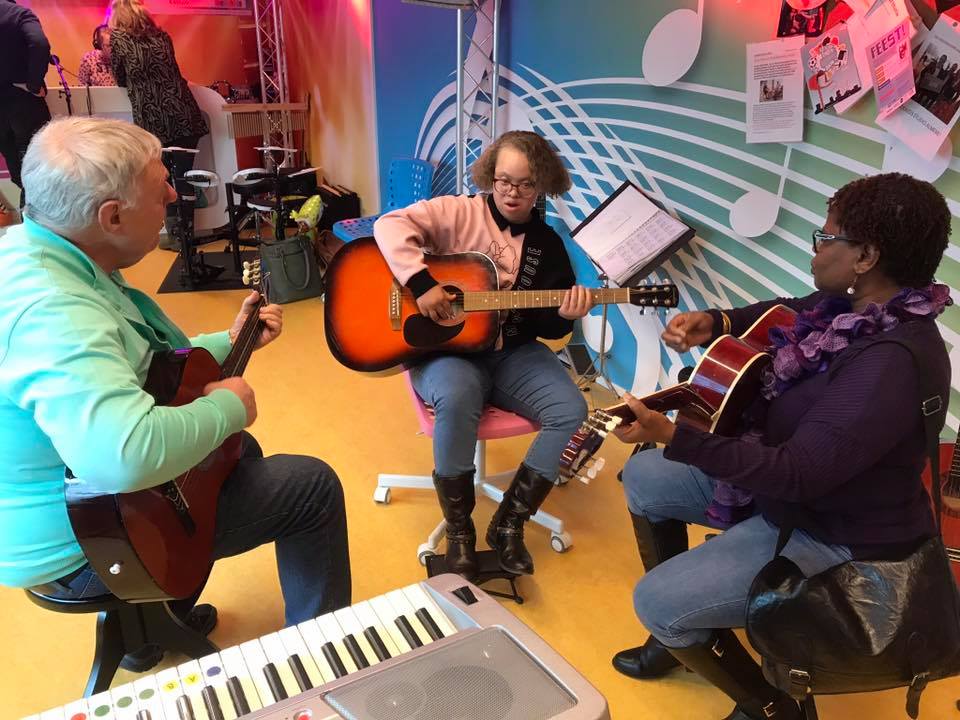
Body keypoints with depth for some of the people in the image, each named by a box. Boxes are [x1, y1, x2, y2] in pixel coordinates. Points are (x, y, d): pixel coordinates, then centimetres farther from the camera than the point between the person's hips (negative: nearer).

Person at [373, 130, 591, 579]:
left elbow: (547, 327, 11)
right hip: (446, 349, -4)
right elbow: (391, 225, -16)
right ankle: (459, 532, -15)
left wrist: (564, 315, -13)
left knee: (572, 411, -19)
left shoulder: (547, 245, 10)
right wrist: (422, 283, -26)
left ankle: (509, 524, -4)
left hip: (513, 353, 5)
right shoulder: (459, 213, -2)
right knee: (457, 401, -38)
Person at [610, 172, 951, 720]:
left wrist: (671, 436, -40)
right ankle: (683, 633, 27)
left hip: (831, 533, -10)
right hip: (781, 475, 10)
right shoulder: (854, 307, -5)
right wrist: (715, 323, -2)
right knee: (643, 478, 12)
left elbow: (799, 474, -36)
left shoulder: (893, 363, -34)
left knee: (657, 601, -16)